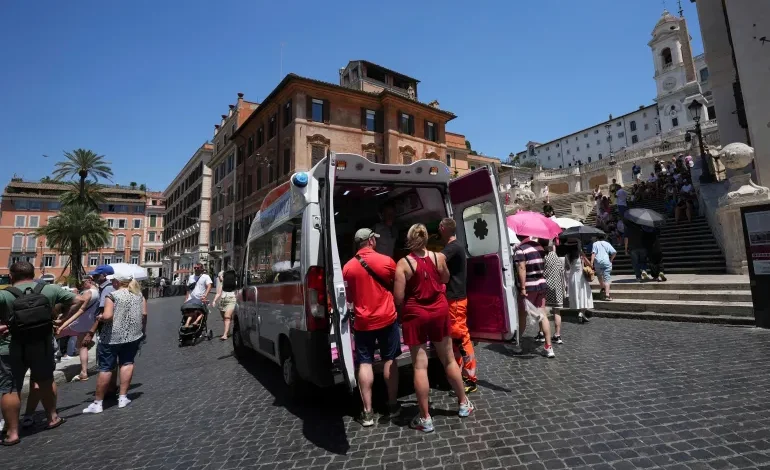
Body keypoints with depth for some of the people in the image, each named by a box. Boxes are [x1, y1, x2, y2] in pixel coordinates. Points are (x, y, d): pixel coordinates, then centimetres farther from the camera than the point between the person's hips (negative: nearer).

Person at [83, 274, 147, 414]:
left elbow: (107, 316, -19)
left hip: (112, 337, -4)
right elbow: (144, 314, 5)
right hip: (133, 334, 4)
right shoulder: (139, 294, 5)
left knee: (105, 368, 4)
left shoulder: (113, 295, -10)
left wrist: (99, 318, 2)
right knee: (127, 363, 14)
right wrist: (143, 330, 17)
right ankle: (123, 398, 14)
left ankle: (97, 403, 14)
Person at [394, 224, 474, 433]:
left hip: (415, 315, -3)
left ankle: (425, 418, 16)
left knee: (420, 366, 6)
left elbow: (398, 298, -13)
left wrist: (404, 312, 5)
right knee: (449, 360, 19)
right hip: (439, 310, 3)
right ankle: (464, 404, 35)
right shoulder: (438, 257, -4)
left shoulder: (403, 263, -13)